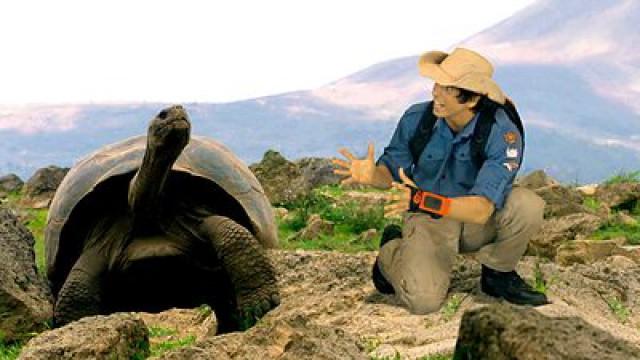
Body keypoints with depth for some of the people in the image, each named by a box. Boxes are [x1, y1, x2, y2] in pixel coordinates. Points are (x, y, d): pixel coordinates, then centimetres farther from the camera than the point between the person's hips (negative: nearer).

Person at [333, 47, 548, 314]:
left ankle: (498, 274, -2)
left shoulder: (502, 132, -25)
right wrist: (372, 175, -24)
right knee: (423, 301, -23)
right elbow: (391, 172, 1)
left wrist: (423, 200, -46)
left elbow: (481, 209, -33)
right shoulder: (416, 119, -16)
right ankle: (392, 250, 12)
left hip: (480, 222, 0)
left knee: (527, 205, -32)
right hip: (429, 221, 0)